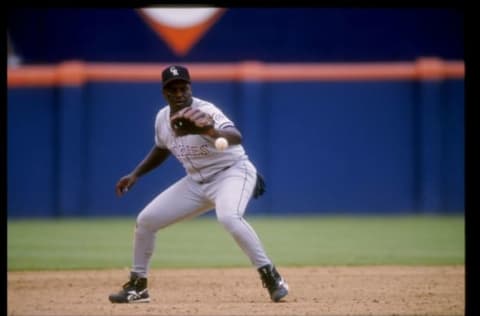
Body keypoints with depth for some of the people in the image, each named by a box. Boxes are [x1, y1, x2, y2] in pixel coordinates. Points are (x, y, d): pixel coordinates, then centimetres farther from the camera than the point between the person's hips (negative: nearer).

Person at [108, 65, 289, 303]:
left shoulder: (205, 113, -24)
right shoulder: (162, 118, -1)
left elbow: (236, 137, -43)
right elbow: (162, 148, 21)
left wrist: (214, 133, -65)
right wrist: (135, 175, 12)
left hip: (232, 173, -7)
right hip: (196, 181, 7)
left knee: (228, 217, -39)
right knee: (145, 220, 3)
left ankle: (271, 277, -30)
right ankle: (137, 286, 21)